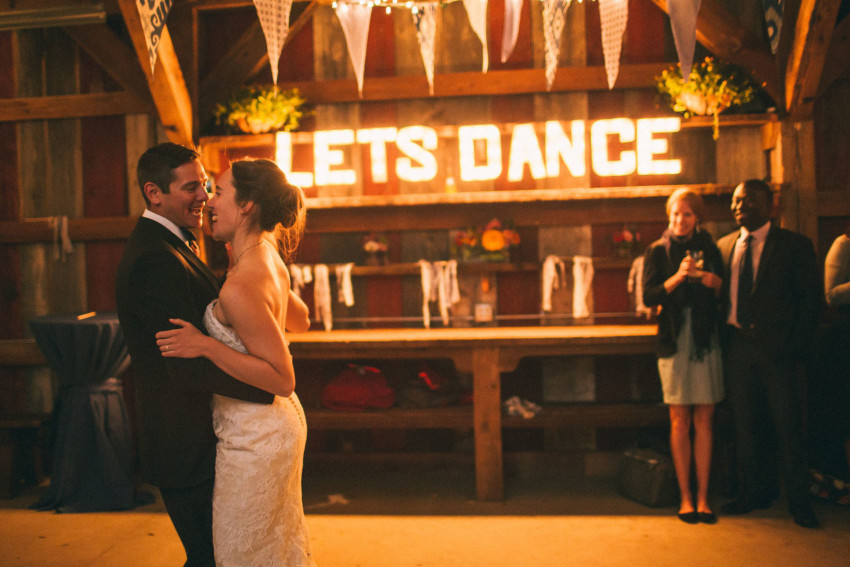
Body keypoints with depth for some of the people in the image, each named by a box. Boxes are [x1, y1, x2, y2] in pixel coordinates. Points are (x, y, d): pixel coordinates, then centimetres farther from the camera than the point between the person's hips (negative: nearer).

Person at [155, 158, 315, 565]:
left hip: (254, 440, -9)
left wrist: (207, 345, -25)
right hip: (281, 423, 9)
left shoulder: (240, 288, -27)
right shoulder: (269, 260, 1)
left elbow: (283, 380, -26)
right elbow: (301, 321, 18)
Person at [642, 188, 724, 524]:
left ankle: (702, 497, 9)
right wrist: (678, 276, -15)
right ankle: (685, 497, 10)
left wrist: (702, 275, -10)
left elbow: (723, 291, 8)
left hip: (706, 341, 2)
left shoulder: (709, 248, 10)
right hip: (674, 341, -1)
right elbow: (649, 297, -3)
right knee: (680, 421, 1)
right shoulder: (658, 251, 5)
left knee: (704, 420, 2)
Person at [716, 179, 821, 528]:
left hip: (777, 347, -4)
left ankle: (799, 503, 14)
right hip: (738, 345, 4)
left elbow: (810, 298, -1)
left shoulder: (795, 245, 1)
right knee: (745, 425, 10)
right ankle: (754, 493, 23)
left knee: (788, 426, 1)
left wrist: (798, 345, -10)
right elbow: (719, 294, 12)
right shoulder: (724, 246, 13)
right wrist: (724, 337, 1)